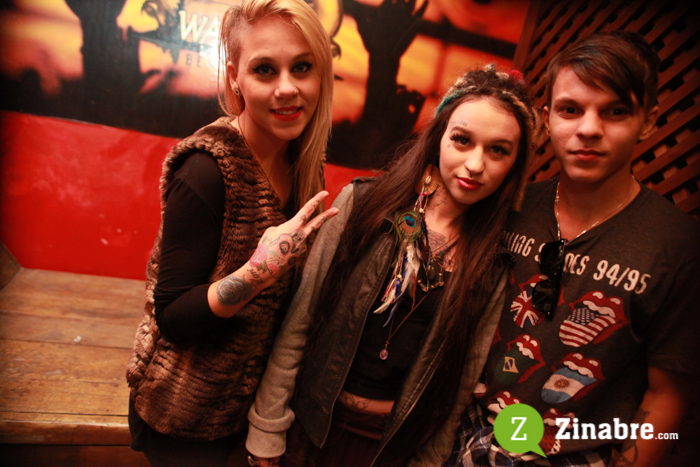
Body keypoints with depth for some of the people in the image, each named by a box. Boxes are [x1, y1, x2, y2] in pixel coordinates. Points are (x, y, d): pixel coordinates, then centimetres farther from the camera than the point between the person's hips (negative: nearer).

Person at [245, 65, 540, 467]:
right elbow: (297, 324, -11)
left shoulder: (496, 265, -9)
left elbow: (463, 380, -2)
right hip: (316, 421, 0)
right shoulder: (361, 204, -14)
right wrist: (266, 431, -7)